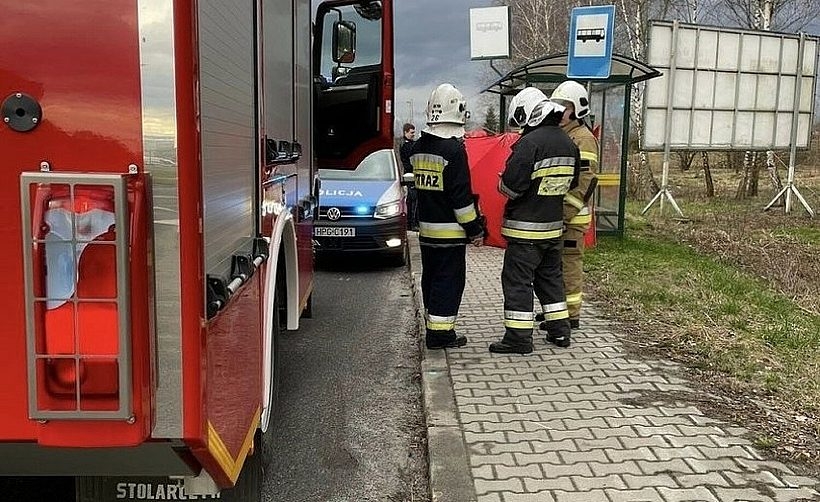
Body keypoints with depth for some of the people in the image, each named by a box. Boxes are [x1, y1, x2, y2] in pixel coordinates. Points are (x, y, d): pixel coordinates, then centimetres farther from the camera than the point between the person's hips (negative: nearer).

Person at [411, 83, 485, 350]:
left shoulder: (418, 147, 7)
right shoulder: (454, 149, -17)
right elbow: (461, 195, -17)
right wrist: (475, 229, -10)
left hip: (425, 229, 8)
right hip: (450, 231, -8)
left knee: (431, 277, 16)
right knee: (449, 280, 0)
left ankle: (433, 326, 27)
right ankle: (440, 333, 3)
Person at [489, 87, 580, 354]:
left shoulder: (530, 143, -19)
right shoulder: (569, 143, 8)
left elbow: (511, 186, -21)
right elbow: (571, 184, 16)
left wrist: (501, 184, 0)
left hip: (526, 227, -8)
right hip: (554, 224, 8)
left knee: (517, 281, -1)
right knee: (550, 277, 19)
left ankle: (518, 338, 2)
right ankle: (559, 330, 27)